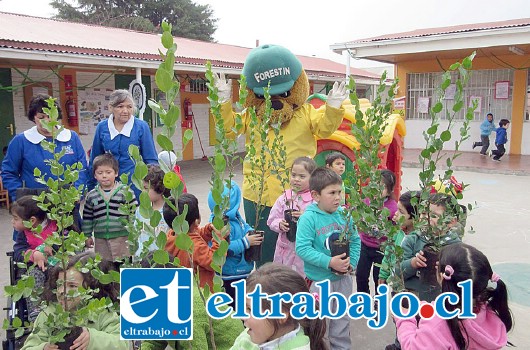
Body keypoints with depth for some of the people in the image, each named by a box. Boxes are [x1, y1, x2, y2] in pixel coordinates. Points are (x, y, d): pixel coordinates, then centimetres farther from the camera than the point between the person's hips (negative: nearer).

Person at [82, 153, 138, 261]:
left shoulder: (125, 191, -5)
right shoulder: (91, 195, 5)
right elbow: (87, 217, 13)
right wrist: (87, 235, 12)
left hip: (123, 237, -3)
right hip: (100, 239, 3)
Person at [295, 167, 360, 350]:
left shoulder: (344, 214, -3)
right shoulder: (308, 218, -18)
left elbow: (355, 240, 6)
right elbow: (302, 248, -23)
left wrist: (352, 262, -8)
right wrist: (329, 262, -26)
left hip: (343, 279, 5)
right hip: (319, 280, -4)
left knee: (342, 321, 22)